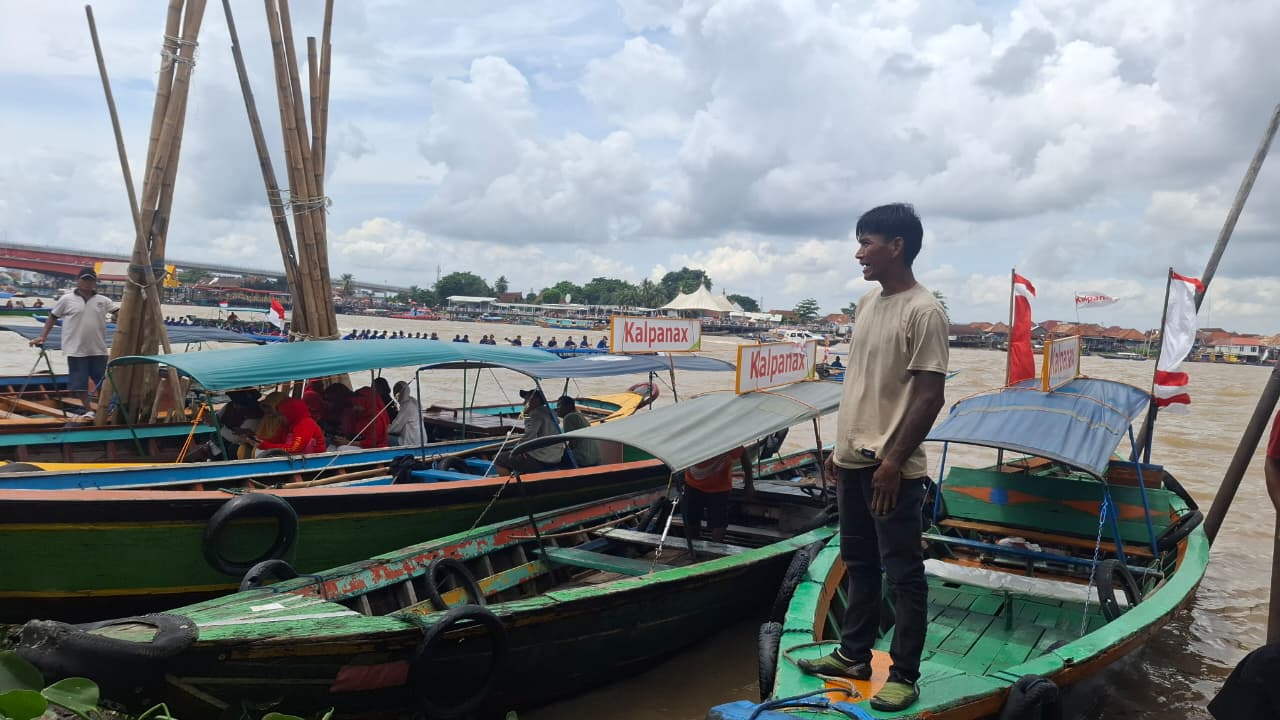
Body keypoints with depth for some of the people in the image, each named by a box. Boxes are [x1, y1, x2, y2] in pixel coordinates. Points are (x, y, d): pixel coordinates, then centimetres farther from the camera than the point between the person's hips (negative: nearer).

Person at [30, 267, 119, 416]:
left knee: (103, 381, 6)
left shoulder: (103, 300, 5)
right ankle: (89, 410, 14)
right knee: (80, 382, 2)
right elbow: (52, 317, 6)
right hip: (76, 350, -2)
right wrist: (42, 337, 1)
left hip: (98, 350, 2)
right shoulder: (67, 299, 0)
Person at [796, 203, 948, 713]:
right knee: (858, 562, 18)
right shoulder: (867, 304, 12)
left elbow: (929, 396, -17)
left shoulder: (923, 312, -14)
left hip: (891, 467, -9)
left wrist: (894, 461, -19)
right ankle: (853, 655, 31)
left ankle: (904, 676, 14)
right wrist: (840, 446, 17)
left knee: (903, 573, 2)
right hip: (853, 460, 9)